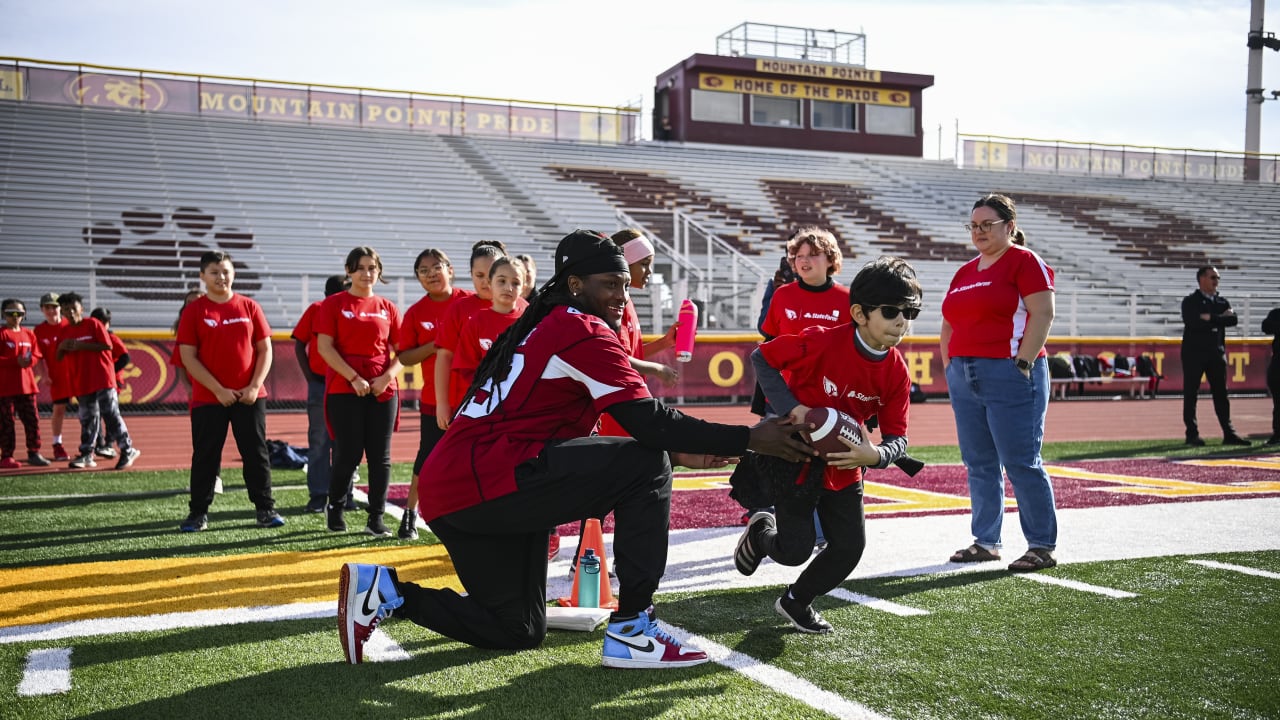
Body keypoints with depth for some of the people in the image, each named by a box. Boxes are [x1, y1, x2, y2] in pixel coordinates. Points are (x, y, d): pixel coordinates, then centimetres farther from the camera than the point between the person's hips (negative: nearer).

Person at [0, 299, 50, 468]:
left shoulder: (29, 335, 12)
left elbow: (36, 356, 12)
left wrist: (29, 360, -9)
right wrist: (16, 361, -21)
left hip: (26, 384, 5)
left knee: (32, 419, 6)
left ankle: (34, 453, 14)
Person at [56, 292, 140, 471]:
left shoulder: (93, 324, -4)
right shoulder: (64, 332, 11)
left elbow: (107, 345, -11)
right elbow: (59, 358, 14)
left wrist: (82, 345, -17)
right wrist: (62, 347, -7)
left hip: (102, 378, -5)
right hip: (81, 382, 5)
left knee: (111, 415, -5)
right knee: (87, 419, 9)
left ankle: (127, 450, 2)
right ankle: (86, 454, 14)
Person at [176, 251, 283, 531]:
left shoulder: (249, 307, 5)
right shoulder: (194, 310, -1)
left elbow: (265, 350, 5)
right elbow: (188, 357, -5)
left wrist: (254, 386, -7)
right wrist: (218, 390, -12)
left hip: (250, 397, 1)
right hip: (208, 398, -1)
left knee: (257, 453, 5)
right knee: (205, 456, 4)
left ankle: (265, 509, 14)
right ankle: (198, 513, 14)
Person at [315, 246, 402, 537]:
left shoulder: (388, 308, 10)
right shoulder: (333, 304, 2)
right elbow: (324, 347, -6)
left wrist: (388, 376, -8)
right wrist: (354, 378, -14)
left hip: (383, 390, 3)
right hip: (344, 390, -3)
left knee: (380, 456, 2)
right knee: (348, 454, -1)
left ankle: (376, 519, 10)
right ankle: (335, 508, 22)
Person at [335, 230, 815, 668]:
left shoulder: (544, 327, 21)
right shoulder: (583, 330, -9)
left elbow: (568, 436, 19)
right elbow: (647, 422, -16)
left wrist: (678, 453, 12)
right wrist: (750, 440, -11)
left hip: (449, 491, 10)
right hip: (484, 478, -10)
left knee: (519, 631, 22)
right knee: (646, 466, -10)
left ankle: (385, 591, 15)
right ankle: (631, 633, -10)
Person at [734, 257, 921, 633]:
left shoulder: (897, 372, -10)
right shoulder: (821, 341, -24)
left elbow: (897, 438, -7)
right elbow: (761, 358, -14)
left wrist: (875, 455, -30)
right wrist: (791, 408, -23)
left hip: (844, 469, 5)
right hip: (796, 458, -5)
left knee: (849, 549, 3)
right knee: (795, 550, -5)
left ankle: (796, 602, 29)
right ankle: (760, 531, 32)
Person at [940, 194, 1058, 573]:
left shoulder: (1025, 261, -3)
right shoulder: (965, 272, 19)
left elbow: (1043, 314, -12)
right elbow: (949, 324, 23)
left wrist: (1022, 363, -18)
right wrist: (949, 365, 11)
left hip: (1008, 374, -7)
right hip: (964, 378, 7)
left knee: (1021, 462, -6)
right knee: (979, 464, 9)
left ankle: (1042, 547, 2)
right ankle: (986, 542, 17)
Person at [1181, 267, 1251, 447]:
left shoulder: (1222, 302, 14)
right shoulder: (1190, 301, -1)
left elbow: (1233, 320, -3)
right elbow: (1192, 322, -19)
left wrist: (1211, 318, -13)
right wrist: (1220, 319, -12)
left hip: (1216, 352, 5)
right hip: (1194, 352, -5)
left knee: (1221, 394, 6)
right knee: (1191, 395, -2)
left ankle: (1229, 433, 8)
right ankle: (1192, 434, 3)